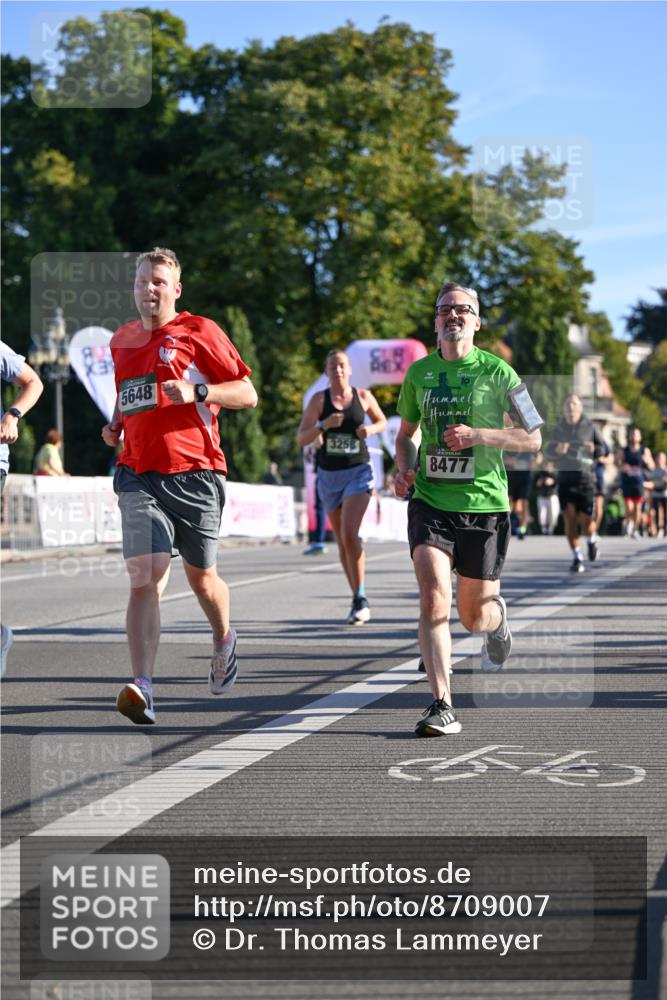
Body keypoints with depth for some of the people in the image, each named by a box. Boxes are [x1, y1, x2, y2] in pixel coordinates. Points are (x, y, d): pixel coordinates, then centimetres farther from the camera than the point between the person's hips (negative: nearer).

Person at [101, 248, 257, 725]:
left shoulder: (199, 331, -1)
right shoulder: (121, 339, 15)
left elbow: (248, 393, -3)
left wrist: (197, 391, -18)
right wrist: (114, 426, 13)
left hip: (195, 474, -3)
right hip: (139, 475, 3)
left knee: (202, 578, 11)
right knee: (144, 577, -14)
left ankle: (224, 641, 44)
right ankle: (142, 687, -22)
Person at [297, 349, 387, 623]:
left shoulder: (363, 396, 0)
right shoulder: (319, 400, -2)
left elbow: (382, 421, 17)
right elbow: (302, 439, -5)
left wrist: (372, 429, -5)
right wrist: (323, 425, -22)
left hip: (358, 471, -2)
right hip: (329, 474, 2)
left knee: (350, 533, -20)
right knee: (342, 541, 9)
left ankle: (361, 598, -14)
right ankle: (357, 600, 21)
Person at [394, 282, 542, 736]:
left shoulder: (497, 372, -2)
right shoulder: (418, 372, 8)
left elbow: (532, 438, -1)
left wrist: (477, 434, -15)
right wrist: (405, 467, 2)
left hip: (484, 505, -1)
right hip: (429, 500, 1)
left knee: (474, 617, 8)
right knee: (433, 600, -19)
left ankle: (498, 618, 46)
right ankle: (443, 707, -17)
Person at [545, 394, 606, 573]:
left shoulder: (589, 427, 1)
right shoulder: (559, 428, 8)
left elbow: (603, 448, 8)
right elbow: (547, 451, 11)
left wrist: (594, 449, -14)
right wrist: (556, 450, -12)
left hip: (585, 478, -2)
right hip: (564, 478, 2)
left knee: (587, 522, -4)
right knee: (569, 519, -4)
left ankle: (592, 540, 31)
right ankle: (577, 558, 7)